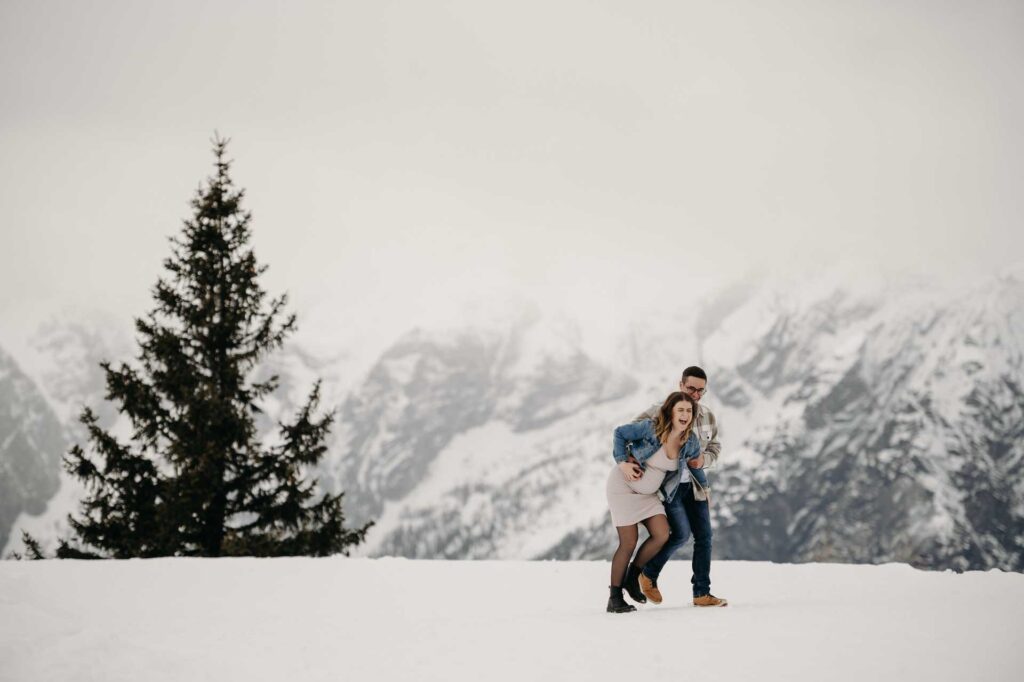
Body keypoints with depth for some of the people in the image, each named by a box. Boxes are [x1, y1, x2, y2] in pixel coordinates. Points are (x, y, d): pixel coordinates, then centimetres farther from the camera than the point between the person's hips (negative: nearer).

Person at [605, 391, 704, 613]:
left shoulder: (690, 442, -8)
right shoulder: (650, 428, -24)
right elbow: (620, 433, -10)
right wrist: (622, 462, -17)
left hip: (647, 493, 6)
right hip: (623, 486, -5)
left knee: (662, 535, -11)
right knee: (629, 543, -8)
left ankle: (632, 577, 13)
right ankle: (614, 597, 6)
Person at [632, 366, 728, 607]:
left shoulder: (708, 417, 2)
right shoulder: (661, 412, -14)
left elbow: (714, 448, 11)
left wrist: (703, 460, -12)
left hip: (695, 483, 6)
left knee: (704, 535, 1)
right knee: (681, 533, -14)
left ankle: (702, 593, 8)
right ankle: (649, 574, 10)